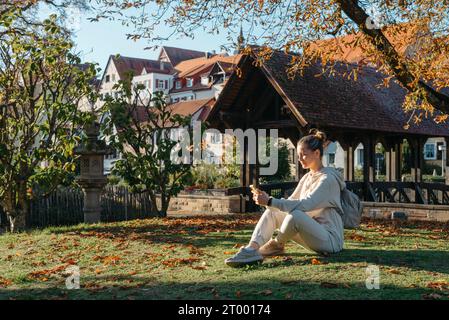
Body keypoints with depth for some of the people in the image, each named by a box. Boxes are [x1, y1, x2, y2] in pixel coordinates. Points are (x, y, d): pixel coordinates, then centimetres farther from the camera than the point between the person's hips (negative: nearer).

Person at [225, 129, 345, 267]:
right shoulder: (307, 177, 14)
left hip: (331, 239, -8)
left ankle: (276, 245, -8)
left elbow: (304, 205, -25)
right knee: (273, 211, -6)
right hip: (312, 234, 9)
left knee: (296, 214, -35)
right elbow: (290, 203, 9)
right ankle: (252, 249, -25)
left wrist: (270, 201, -29)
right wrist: (267, 200, -8)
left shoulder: (328, 178, -13)